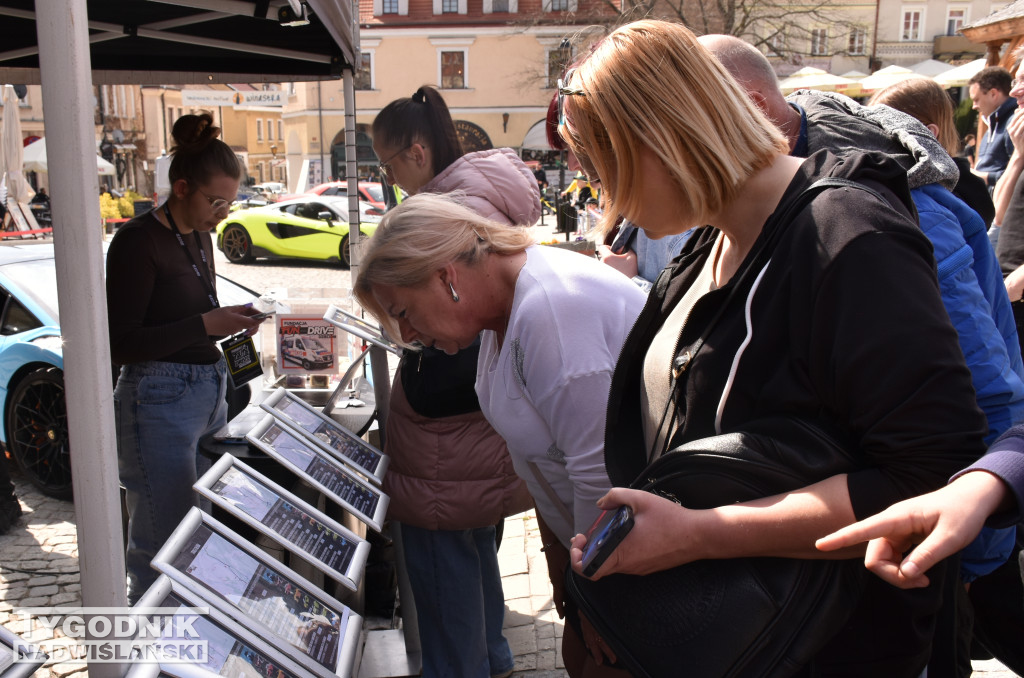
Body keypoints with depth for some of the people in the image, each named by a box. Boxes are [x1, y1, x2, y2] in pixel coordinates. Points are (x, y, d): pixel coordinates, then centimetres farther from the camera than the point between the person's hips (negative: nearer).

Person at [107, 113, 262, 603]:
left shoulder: (198, 235, 12)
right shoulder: (138, 241, -13)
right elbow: (120, 344, -16)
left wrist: (230, 320, 4)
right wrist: (204, 325, -22)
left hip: (209, 393, 9)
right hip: (159, 403, -9)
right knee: (163, 548, -1)